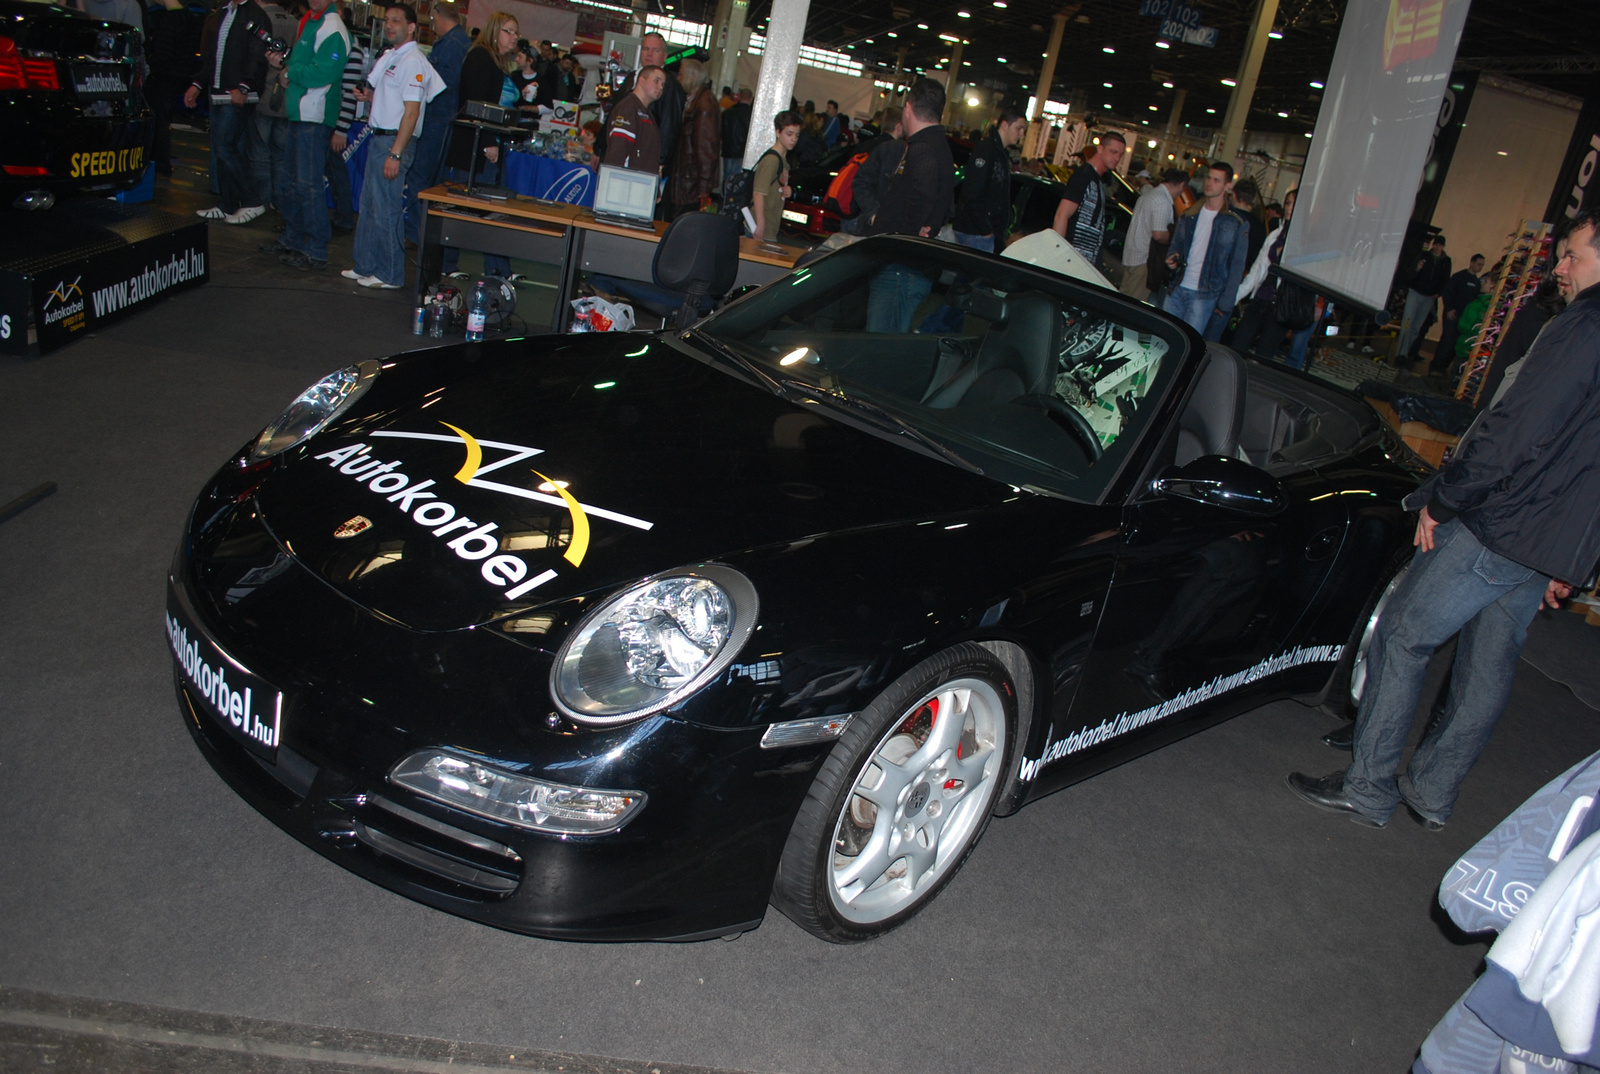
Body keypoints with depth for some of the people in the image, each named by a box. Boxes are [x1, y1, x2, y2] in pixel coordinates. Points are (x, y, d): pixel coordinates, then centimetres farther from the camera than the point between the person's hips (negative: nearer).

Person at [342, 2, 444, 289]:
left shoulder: (413, 62, -13)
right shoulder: (391, 57, 17)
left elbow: (411, 111, -19)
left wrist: (395, 154, -23)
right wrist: (369, 97, 8)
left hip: (396, 140, -10)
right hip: (379, 137, 10)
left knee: (386, 210, -5)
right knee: (369, 204, 14)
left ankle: (390, 275, 3)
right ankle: (367, 266, 23)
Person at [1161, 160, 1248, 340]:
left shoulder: (1237, 223, -3)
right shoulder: (1190, 215, 9)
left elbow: (1237, 265, -3)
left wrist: (1225, 303, -7)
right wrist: (1172, 258, -6)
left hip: (1204, 296, -4)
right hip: (1177, 288, 4)